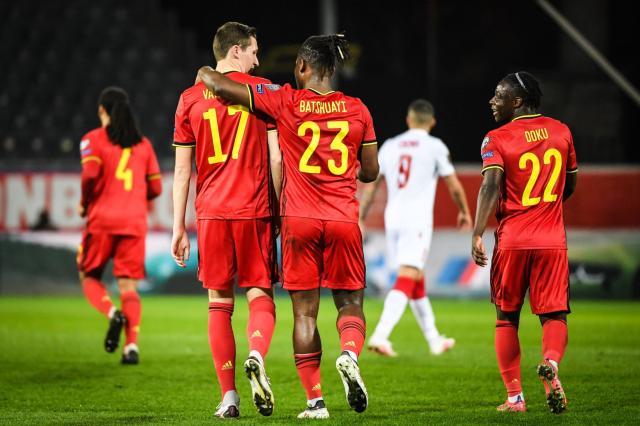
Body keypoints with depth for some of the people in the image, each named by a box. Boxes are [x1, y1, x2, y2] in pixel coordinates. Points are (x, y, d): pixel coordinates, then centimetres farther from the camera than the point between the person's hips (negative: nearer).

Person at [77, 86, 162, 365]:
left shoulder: (94, 139, 1)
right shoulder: (143, 143, 13)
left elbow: (90, 174, -15)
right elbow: (155, 187, 11)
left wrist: (85, 204, 1)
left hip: (102, 219, -3)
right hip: (135, 222, 3)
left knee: (89, 276, 13)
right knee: (128, 285, 3)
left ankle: (113, 313, -16)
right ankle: (132, 345, -13)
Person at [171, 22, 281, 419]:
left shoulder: (191, 98, 6)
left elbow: (182, 170, 6)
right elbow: (276, 159, -1)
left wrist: (179, 227, 9)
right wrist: (279, 211, 7)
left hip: (211, 212, 1)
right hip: (254, 210, -1)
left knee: (220, 303, 6)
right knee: (260, 296, 7)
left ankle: (229, 396, 1)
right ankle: (257, 356, -23)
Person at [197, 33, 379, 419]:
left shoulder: (286, 103, -6)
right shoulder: (357, 110, 1)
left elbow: (220, 85, -10)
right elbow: (370, 172, 10)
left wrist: (205, 74, 12)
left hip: (300, 219, -1)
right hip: (343, 219, 1)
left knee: (304, 312, 6)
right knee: (350, 302, 13)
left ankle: (315, 400, 2)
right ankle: (350, 353, -19)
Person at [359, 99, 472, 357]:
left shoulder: (389, 146, 11)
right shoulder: (435, 147, -1)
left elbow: (371, 186, 11)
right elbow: (454, 186, 5)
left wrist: (360, 219, 16)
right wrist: (464, 212, 22)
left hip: (392, 218, 5)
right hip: (418, 220, -5)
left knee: (417, 281, 16)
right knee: (405, 281, -11)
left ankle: (434, 340, 26)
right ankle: (380, 336, -26)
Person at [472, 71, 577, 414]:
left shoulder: (497, 139, -4)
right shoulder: (561, 132, 9)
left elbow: (491, 186, -18)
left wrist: (477, 234, -23)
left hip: (512, 240, -2)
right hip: (552, 239, 2)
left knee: (507, 318, 11)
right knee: (553, 314, 4)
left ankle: (514, 396, 8)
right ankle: (551, 362, -28)